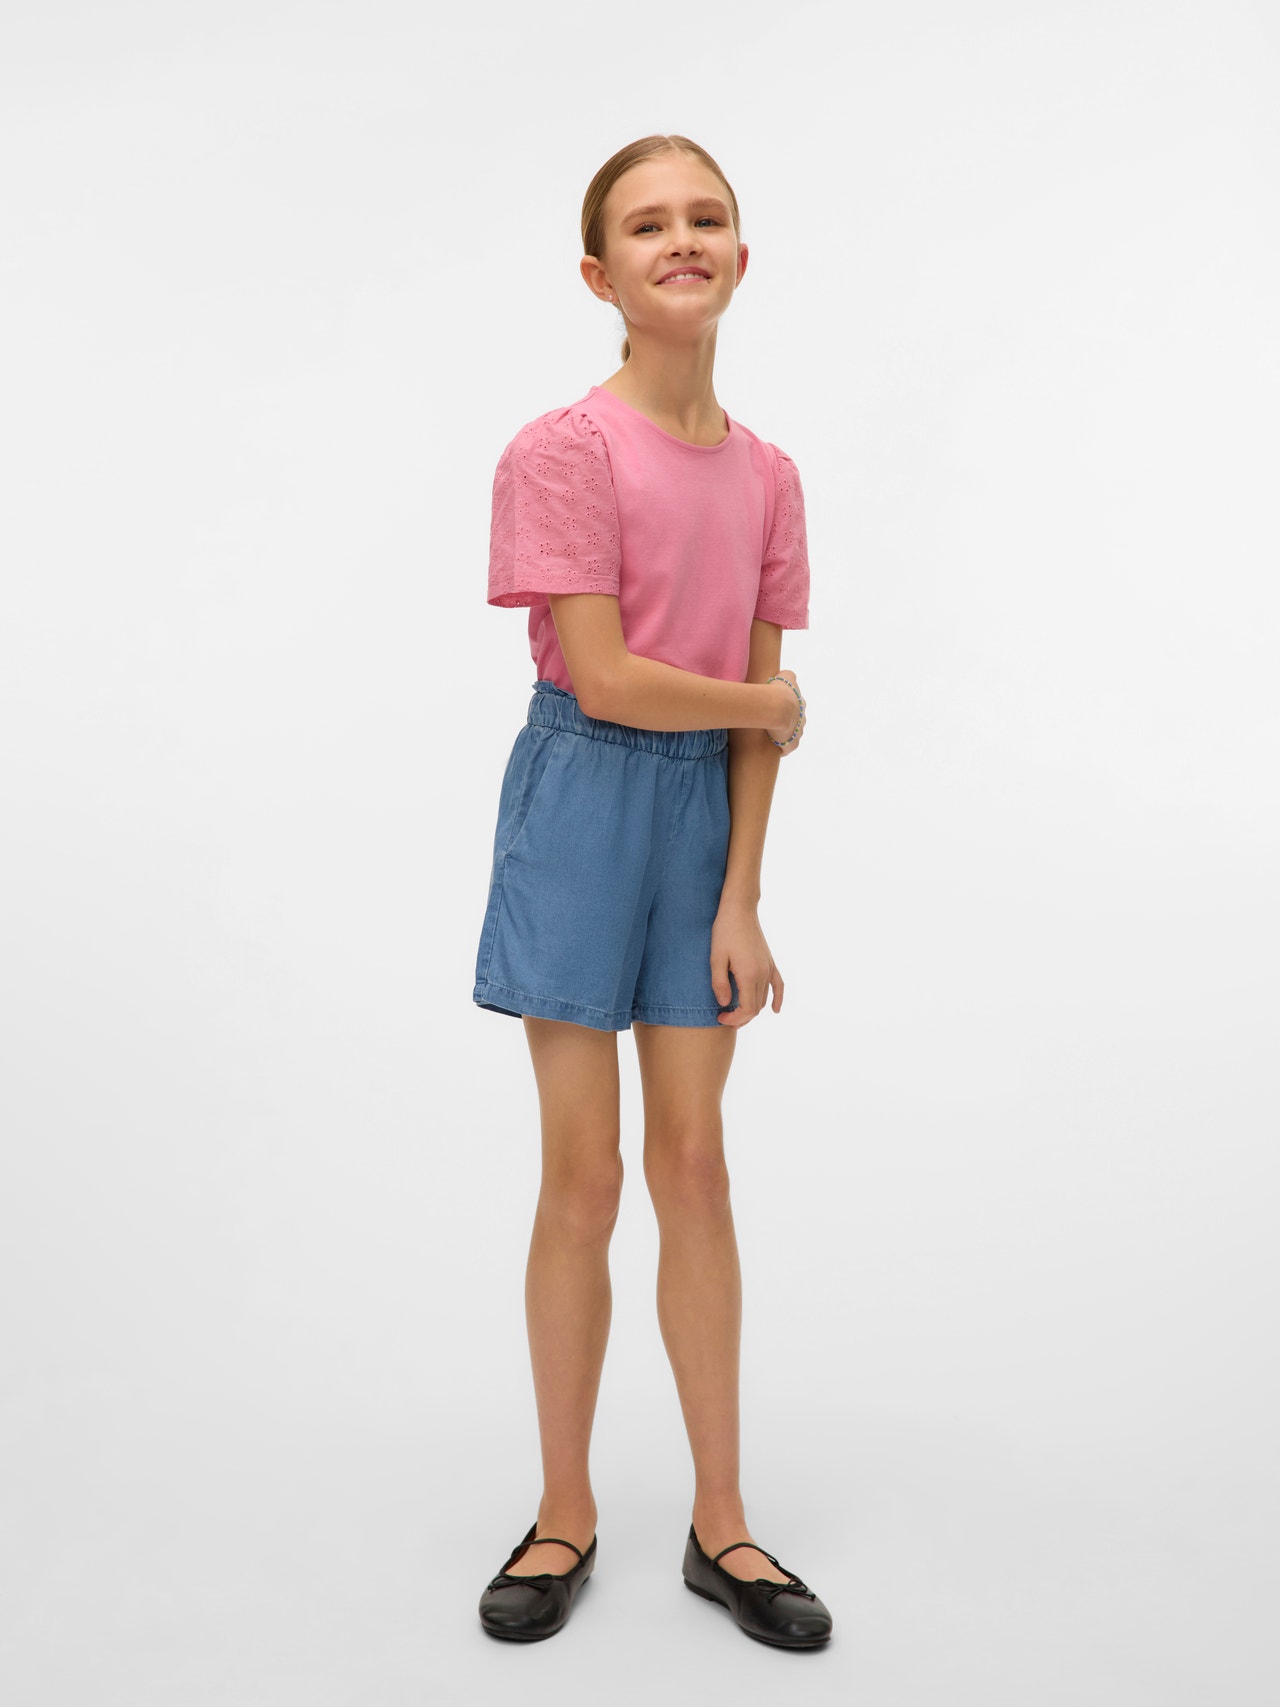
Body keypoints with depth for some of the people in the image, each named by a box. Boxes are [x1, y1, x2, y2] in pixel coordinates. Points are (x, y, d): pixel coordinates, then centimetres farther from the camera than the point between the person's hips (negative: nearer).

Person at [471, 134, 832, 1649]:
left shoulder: (766, 476, 6)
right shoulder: (561, 451, -10)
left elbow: (761, 714, 3)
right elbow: (605, 680, -16)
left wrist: (740, 898, -3)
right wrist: (769, 703, -2)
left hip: (708, 806, 4)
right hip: (584, 800, -4)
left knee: (692, 1165, 9)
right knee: (582, 1179, 2)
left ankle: (719, 1521, 22)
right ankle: (565, 1513, 21)